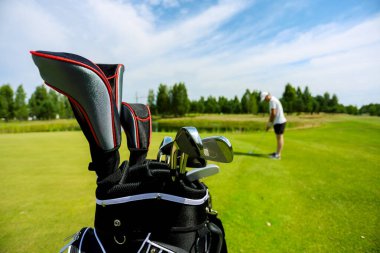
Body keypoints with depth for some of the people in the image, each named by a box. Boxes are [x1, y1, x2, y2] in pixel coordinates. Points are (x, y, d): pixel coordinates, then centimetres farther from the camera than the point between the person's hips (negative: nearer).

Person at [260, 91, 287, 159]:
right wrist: (268, 124, 17)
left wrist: (270, 123, -12)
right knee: (279, 138, 15)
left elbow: (273, 113, -21)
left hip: (279, 122, -10)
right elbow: (271, 114, 19)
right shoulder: (273, 100, 17)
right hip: (278, 122, 10)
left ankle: (278, 155, 1)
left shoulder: (272, 100, -15)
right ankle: (277, 153, 26)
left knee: (279, 138, -5)